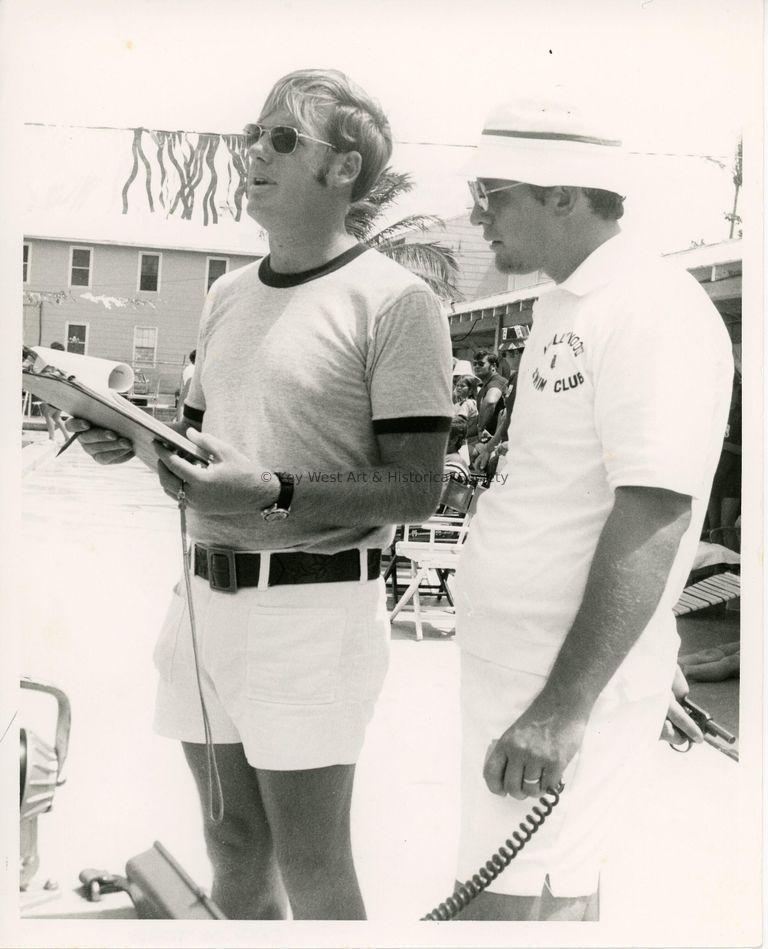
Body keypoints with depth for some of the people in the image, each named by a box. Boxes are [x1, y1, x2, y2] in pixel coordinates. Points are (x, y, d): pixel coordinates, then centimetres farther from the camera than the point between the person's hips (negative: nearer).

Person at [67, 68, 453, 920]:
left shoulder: (393, 301, -9)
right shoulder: (228, 293, 15)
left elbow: (416, 490, -13)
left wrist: (273, 495, -25)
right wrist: (137, 441, 2)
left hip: (313, 605, -7)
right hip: (206, 595, 7)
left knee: (310, 871, 4)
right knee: (233, 852, 17)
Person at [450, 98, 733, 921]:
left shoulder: (653, 310, -16)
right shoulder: (568, 308, 14)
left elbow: (654, 515, -23)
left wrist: (562, 707, -26)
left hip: (570, 674, -9)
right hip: (515, 657, 9)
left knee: (510, 904, -4)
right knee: (560, 882, 19)